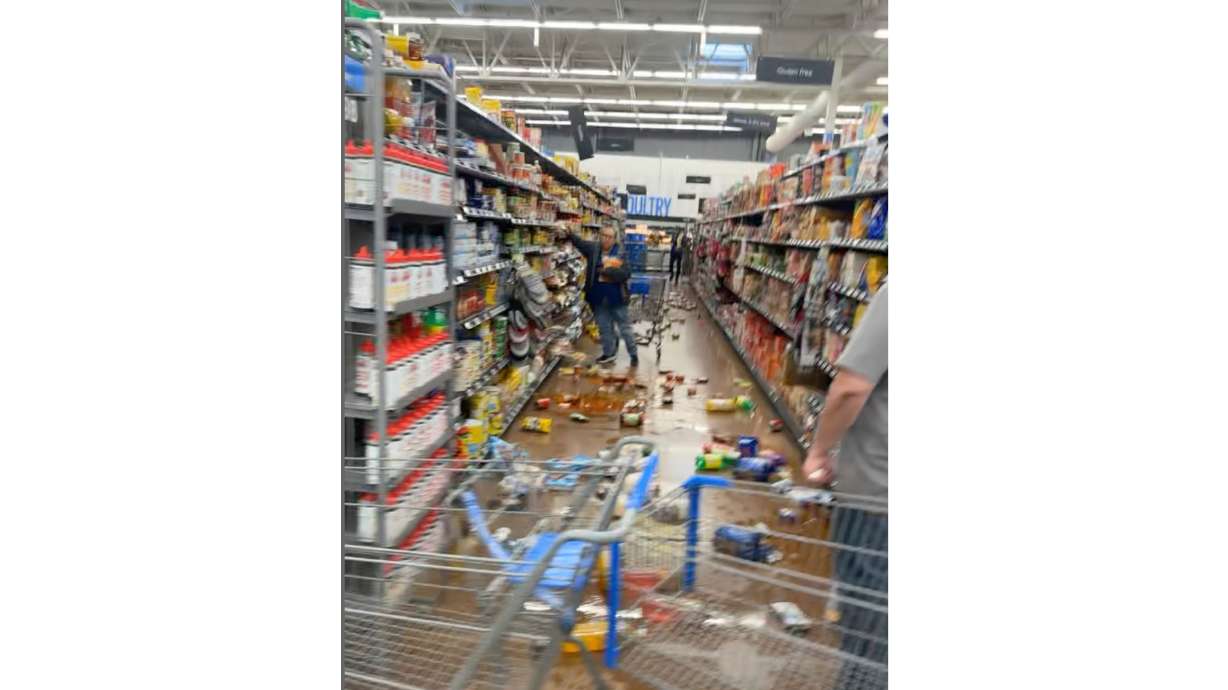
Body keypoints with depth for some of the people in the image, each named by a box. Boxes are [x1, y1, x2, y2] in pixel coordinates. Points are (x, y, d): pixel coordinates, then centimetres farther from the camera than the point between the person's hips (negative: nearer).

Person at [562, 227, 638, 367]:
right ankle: (608, 353, 31)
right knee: (604, 327, 16)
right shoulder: (593, 249, 1)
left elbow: (626, 273, -17)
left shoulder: (620, 253, -9)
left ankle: (633, 355, 21)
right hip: (598, 297, 3)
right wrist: (568, 233, -30)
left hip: (616, 297, -3)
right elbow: (578, 241, -11)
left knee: (624, 327, 8)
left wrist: (607, 271, -23)